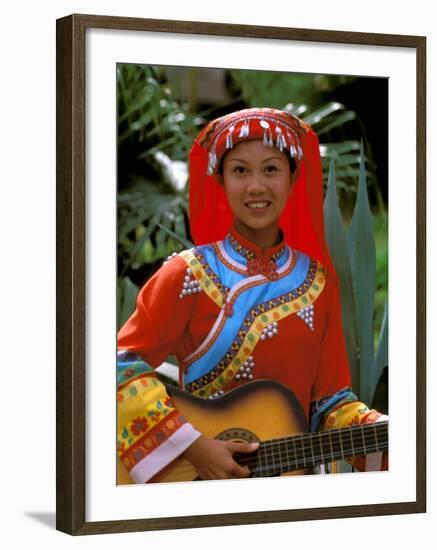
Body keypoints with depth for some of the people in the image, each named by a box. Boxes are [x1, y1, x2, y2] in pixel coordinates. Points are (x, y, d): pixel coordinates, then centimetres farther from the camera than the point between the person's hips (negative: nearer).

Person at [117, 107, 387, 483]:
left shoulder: (317, 280, 6)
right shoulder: (189, 274, -5)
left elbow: (329, 397, 7)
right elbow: (125, 364, -10)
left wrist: (379, 430, -10)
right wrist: (190, 444, -17)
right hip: (198, 476, -4)